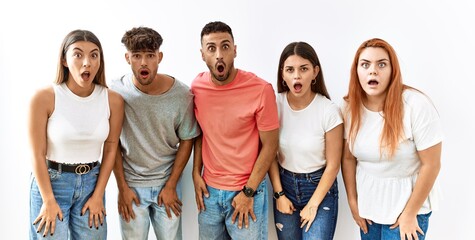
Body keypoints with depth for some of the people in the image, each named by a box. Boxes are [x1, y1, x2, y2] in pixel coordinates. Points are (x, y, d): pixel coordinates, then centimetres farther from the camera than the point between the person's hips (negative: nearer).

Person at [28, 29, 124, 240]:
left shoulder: (113, 100, -7)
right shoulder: (44, 98, -15)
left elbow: (110, 149, -1)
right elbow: (38, 154, -11)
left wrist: (98, 195, -1)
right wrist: (49, 201, -10)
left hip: (91, 182, 3)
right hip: (51, 181, -3)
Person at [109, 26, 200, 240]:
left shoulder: (181, 94, -13)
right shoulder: (116, 92, -13)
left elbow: (186, 140, -2)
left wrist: (171, 185, -3)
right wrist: (122, 187, -2)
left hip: (167, 184, 1)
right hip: (131, 185, 0)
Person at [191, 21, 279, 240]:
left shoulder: (261, 90, -17)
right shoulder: (197, 87, -3)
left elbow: (269, 145, -11)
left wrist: (248, 192, -10)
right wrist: (196, 173, 4)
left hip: (247, 190, -4)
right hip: (209, 190, 4)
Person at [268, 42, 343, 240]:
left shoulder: (329, 111, -17)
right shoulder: (275, 105, -10)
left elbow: (333, 165, -10)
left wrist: (313, 204, -8)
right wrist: (279, 194, -1)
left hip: (319, 187, -2)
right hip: (284, 185, 3)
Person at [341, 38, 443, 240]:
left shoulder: (416, 105, -20)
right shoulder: (350, 106, -7)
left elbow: (431, 165, -16)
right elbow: (348, 158, 2)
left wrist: (410, 214, -11)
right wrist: (353, 202, 2)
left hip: (408, 203, -4)